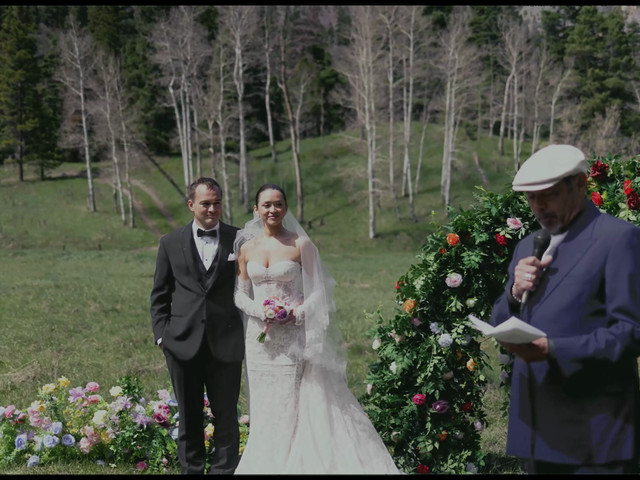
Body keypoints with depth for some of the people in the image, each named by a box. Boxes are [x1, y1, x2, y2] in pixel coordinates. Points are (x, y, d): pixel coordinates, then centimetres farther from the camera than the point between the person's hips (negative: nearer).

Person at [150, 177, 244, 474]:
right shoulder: (171, 243, 6)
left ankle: (225, 469, 15)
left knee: (226, 414, 5)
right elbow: (160, 294, 10)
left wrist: (251, 331, -4)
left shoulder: (240, 240, 2)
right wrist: (161, 333, 1)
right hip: (183, 342, 1)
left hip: (226, 342, -1)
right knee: (188, 416, 11)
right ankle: (191, 469, 21)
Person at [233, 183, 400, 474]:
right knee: (265, 408, 7)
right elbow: (240, 294, 9)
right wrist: (259, 310, -10)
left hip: (294, 337, -3)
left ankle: (298, 462, 6)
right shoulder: (247, 247, 6)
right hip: (260, 337, 3)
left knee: (293, 405, -5)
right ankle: (267, 463, 16)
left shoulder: (301, 244, -4)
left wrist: (300, 312, -18)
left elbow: (319, 290, -2)